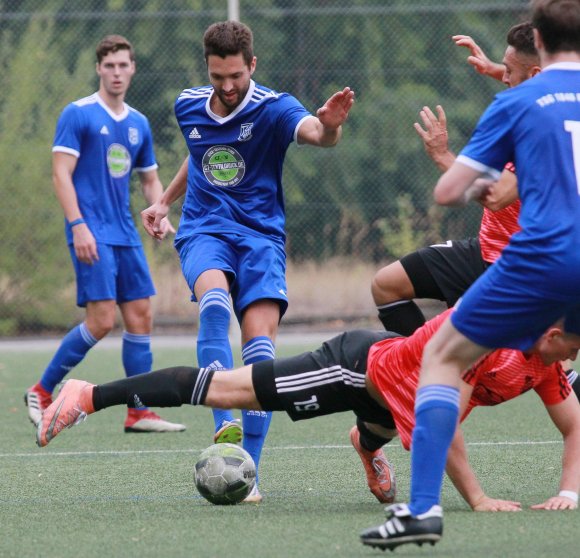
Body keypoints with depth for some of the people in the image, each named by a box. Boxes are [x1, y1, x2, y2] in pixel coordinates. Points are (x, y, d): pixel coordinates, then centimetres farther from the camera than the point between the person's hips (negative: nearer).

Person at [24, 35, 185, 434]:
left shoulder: (138, 124, 14)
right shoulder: (78, 114, -5)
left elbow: (150, 179, 23)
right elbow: (61, 173, -10)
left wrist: (160, 215, 3)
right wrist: (78, 226, -20)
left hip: (126, 235, 7)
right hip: (92, 233, -7)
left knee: (141, 317, 1)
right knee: (102, 320, -14)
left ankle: (139, 413, 6)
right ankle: (42, 392, 2)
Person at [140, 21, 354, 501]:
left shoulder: (272, 108, -10)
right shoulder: (188, 107, 5)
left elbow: (313, 131, -34)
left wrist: (328, 126, -56)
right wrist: (166, 201, 32)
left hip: (260, 236, -2)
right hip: (204, 230, 2)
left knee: (260, 345, -17)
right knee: (214, 298, -33)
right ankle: (223, 423, -43)